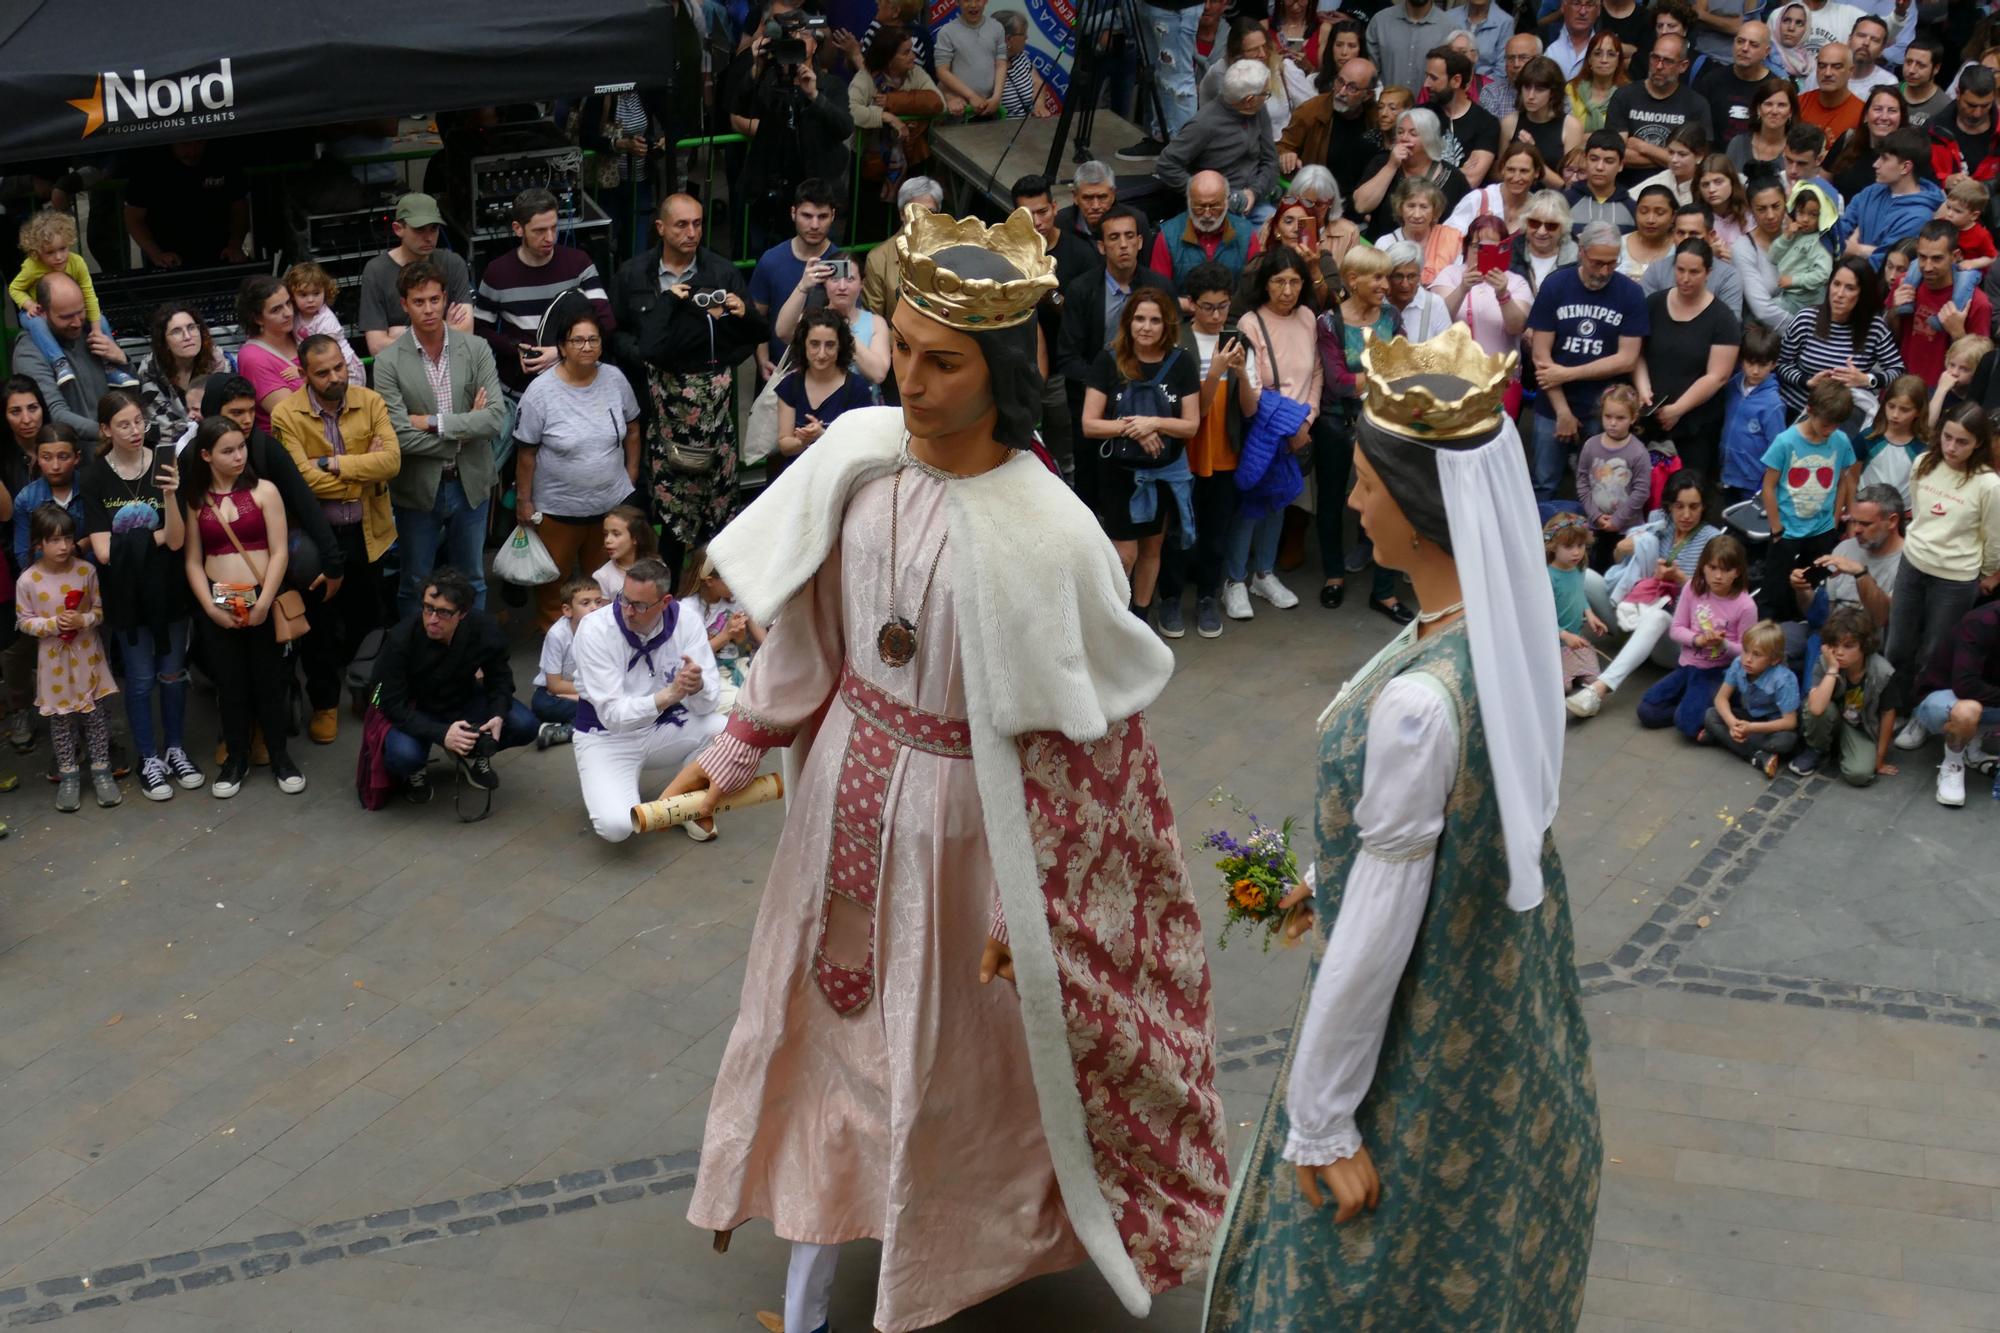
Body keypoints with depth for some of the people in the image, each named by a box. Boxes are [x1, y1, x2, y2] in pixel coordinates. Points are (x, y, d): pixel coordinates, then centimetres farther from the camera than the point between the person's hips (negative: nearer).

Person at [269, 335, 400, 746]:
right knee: (319, 625, 9)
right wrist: (365, 471, -16)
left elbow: (392, 460, -16)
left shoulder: (370, 402, -3)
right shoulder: (286, 415, -12)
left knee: (366, 620, 17)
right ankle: (325, 705, 26)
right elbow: (303, 478, -22)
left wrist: (333, 464, -22)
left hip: (367, 532, 3)